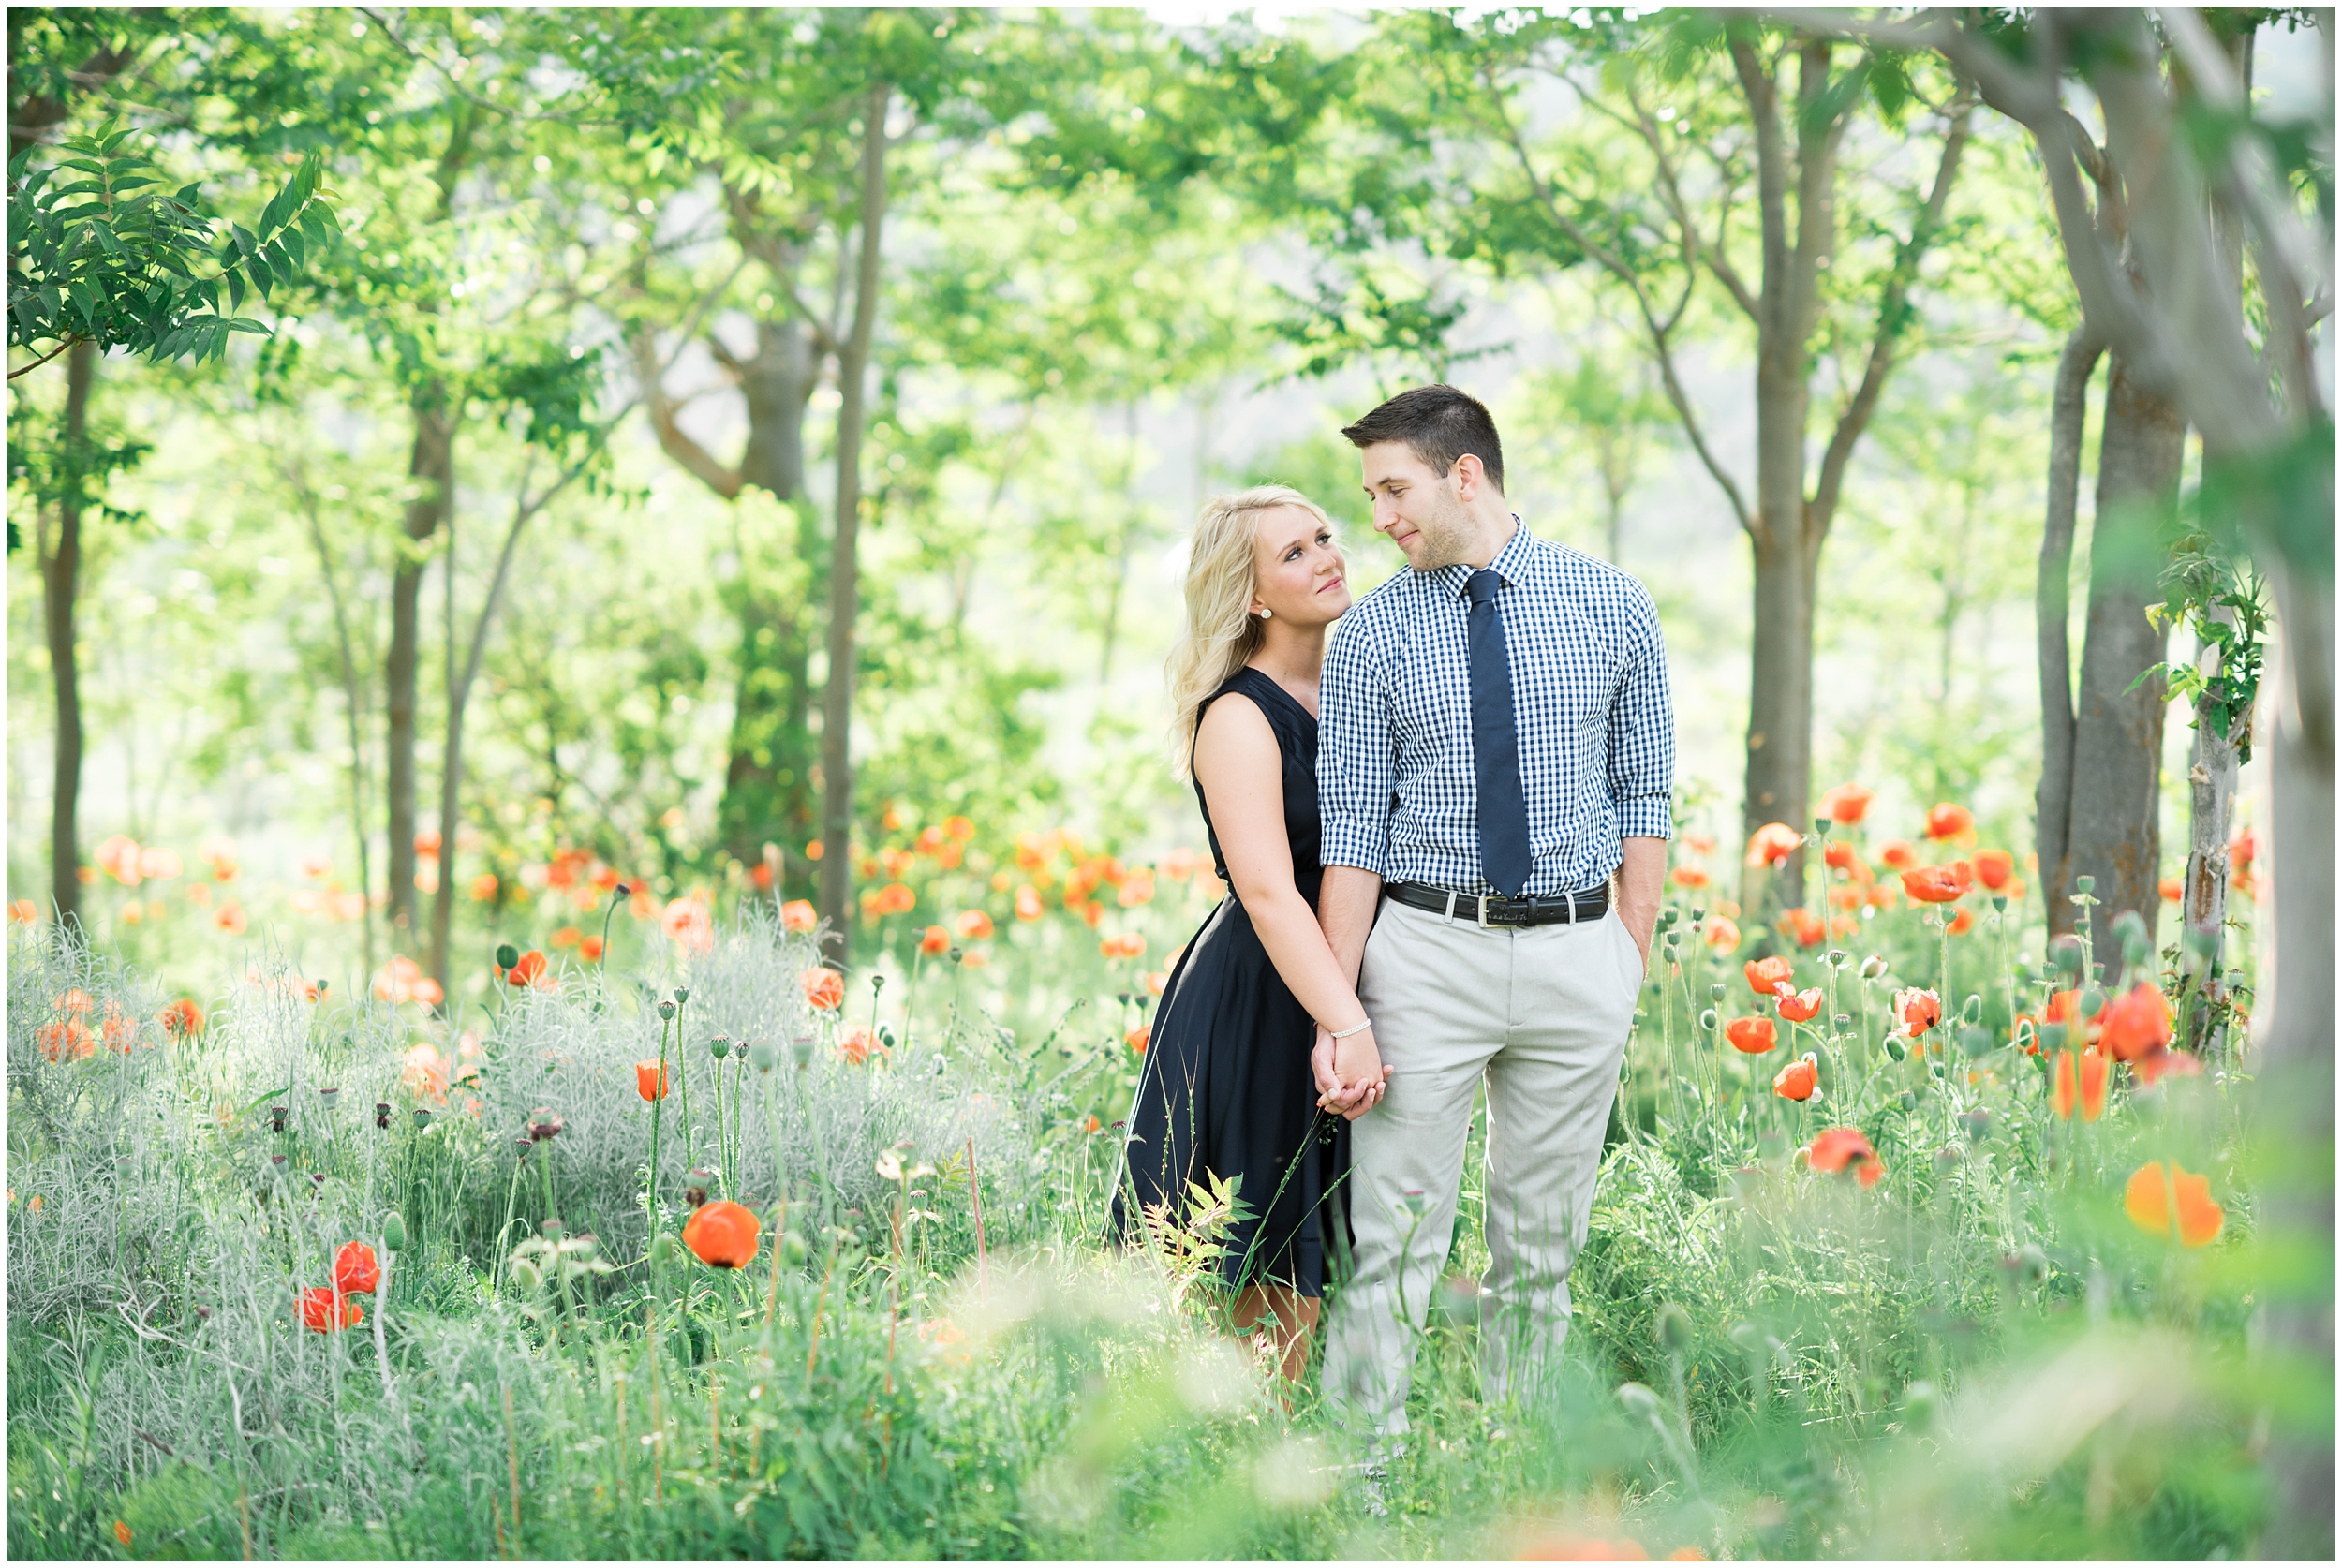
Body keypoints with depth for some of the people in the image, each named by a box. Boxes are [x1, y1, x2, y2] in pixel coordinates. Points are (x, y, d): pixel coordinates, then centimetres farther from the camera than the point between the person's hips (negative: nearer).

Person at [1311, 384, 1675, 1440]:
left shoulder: (1614, 608, 4)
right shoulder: (1372, 634, 2)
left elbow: (1641, 791, 9)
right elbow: (1352, 830, -1)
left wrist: (1634, 959, 2)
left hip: (1577, 951, 1)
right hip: (1427, 949, -1)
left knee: (1544, 1241, 8)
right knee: (1396, 1234, -4)